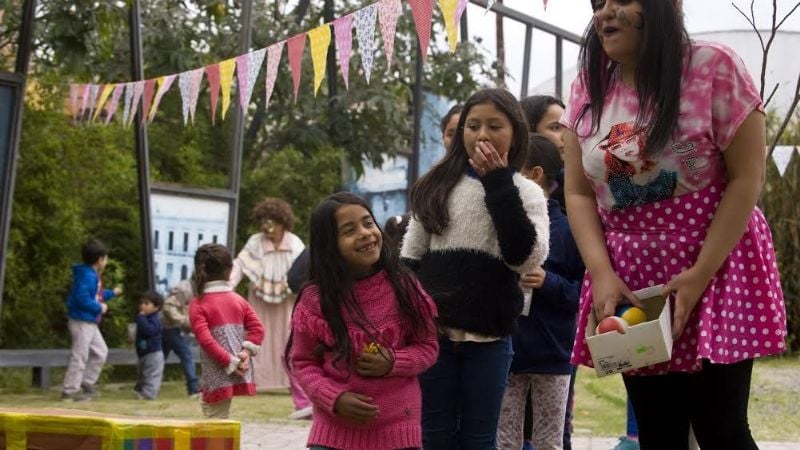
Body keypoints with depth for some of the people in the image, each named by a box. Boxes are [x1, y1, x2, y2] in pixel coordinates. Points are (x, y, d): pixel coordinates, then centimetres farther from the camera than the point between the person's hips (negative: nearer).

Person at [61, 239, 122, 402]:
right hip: (81, 321, -11)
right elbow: (82, 298, -28)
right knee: (79, 356, -7)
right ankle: (69, 391, -2)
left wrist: (112, 293, 32)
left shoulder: (93, 275, 13)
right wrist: (99, 308, -18)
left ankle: (87, 383, 24)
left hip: (90, 322, 11)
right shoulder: (86, 275, -20)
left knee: (100, 352, 18)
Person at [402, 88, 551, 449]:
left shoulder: (526, 192, 2)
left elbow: (526, 258, -12)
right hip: (433, 331, 1)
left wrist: (499, 184, -13)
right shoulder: (437, 185, 6)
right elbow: (411, 256, 10)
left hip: (489, 337, -1)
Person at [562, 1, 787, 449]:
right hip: (629, 277, 4)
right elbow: (579, 193, 4)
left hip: (716, 264, -4)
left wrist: (700, 274, -18)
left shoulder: (714, 67, -10)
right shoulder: (588, 89, 3)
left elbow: (747, 178, -12)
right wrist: (601, 273, -12)